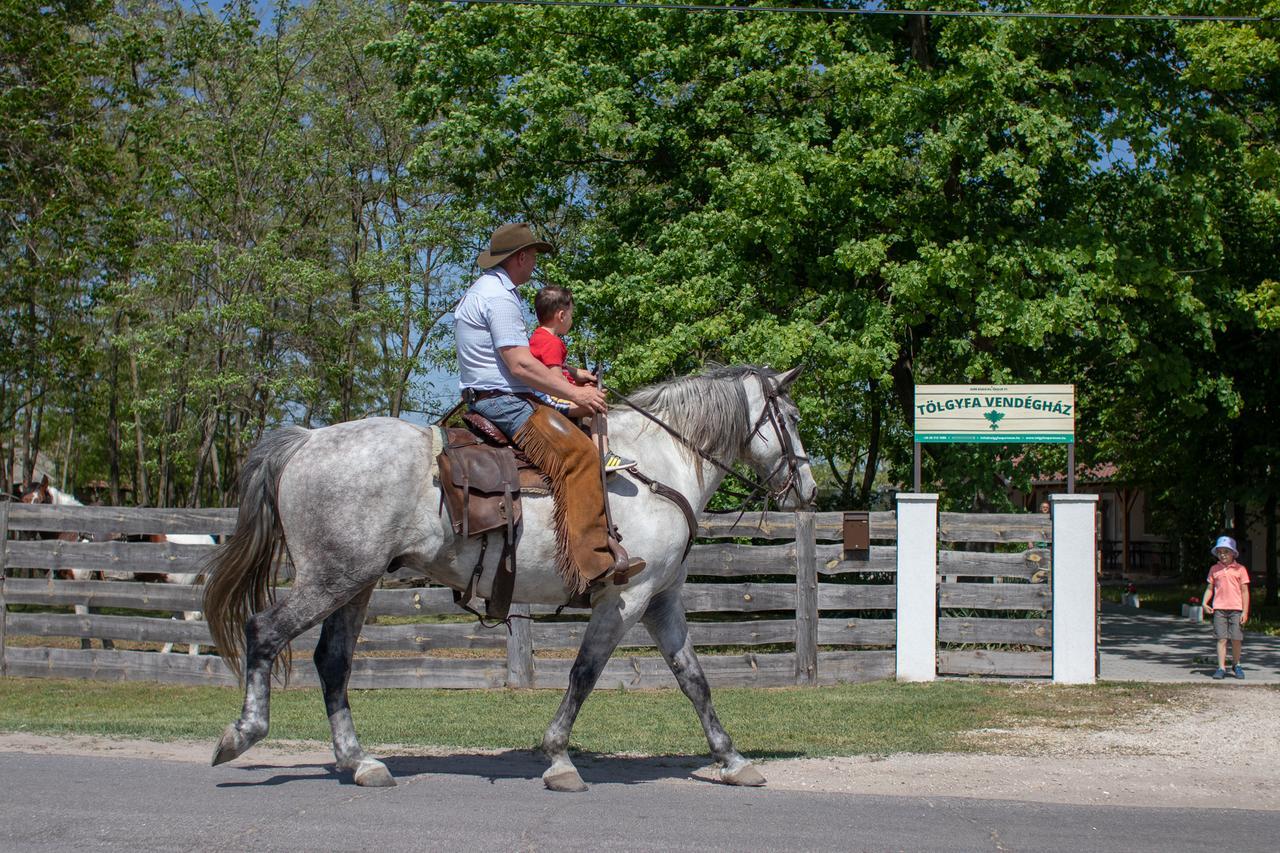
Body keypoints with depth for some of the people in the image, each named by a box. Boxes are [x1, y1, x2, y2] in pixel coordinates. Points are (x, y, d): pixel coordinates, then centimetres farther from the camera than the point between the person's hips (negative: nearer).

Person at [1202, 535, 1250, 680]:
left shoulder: (1240, 569, 3)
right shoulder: (1214, 569, 10)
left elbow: (1244, 591, 3)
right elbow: (1210, 588, 14)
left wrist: (1245, 611, -2)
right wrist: (1205, 603, -2)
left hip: (1236, 609, -1)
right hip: (1219, 608, 1)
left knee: (1236, 639, 1)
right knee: (1221, 639, -3)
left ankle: (1236, 666, 21)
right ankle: (1221, 668, 0)